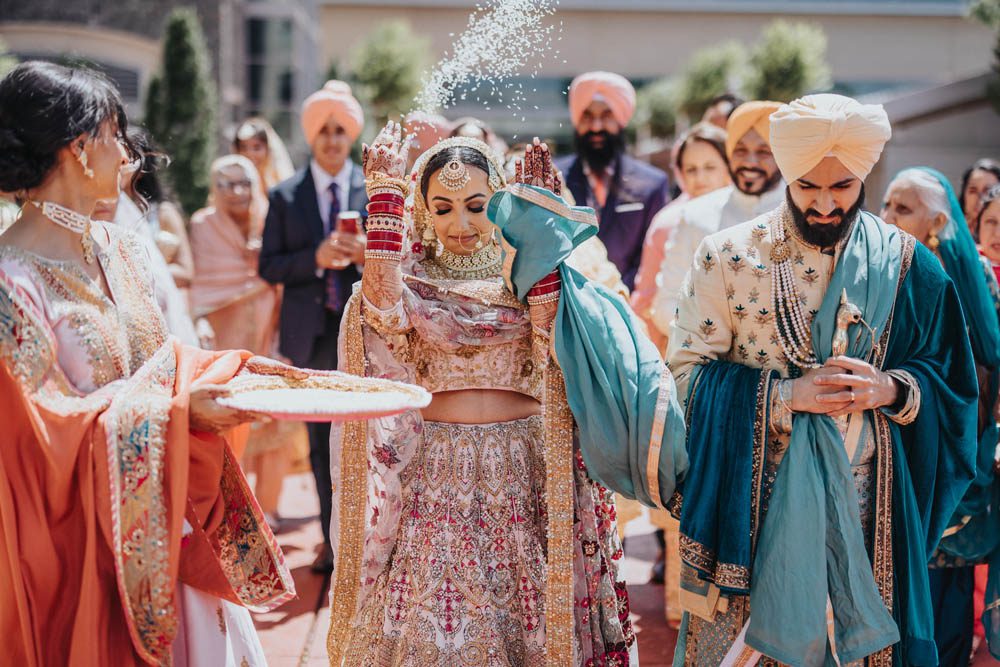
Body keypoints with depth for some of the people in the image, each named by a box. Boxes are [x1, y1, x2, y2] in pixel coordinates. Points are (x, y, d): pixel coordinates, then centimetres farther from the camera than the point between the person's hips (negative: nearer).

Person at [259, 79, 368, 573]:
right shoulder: (285, 196, 6)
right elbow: (269, 267, 2)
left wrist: (369, 255, -16)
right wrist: (315, 259, -15)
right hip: (311, 333, 1)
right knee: (321, 439, 7)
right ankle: (332, 537, 15)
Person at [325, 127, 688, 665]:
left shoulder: (525, 266, 4)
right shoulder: (413, 272, 6)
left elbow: (553, 334, -15)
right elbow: (384, 313, -17)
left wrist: (536, 219, -14)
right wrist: (385, 196, -14)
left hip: (524, 473, 0)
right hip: (434, 474, 0)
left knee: (525, 617, 4)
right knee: (430, 620, 1)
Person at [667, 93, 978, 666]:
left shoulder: (906, 264, 1)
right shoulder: (729, 256, -3)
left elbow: (949, 378, 5)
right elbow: (688, 370, -6)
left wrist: (891, 389, -16)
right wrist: (788, 393, -18)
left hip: (863, 497, 1)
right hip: (752, 492, -1)